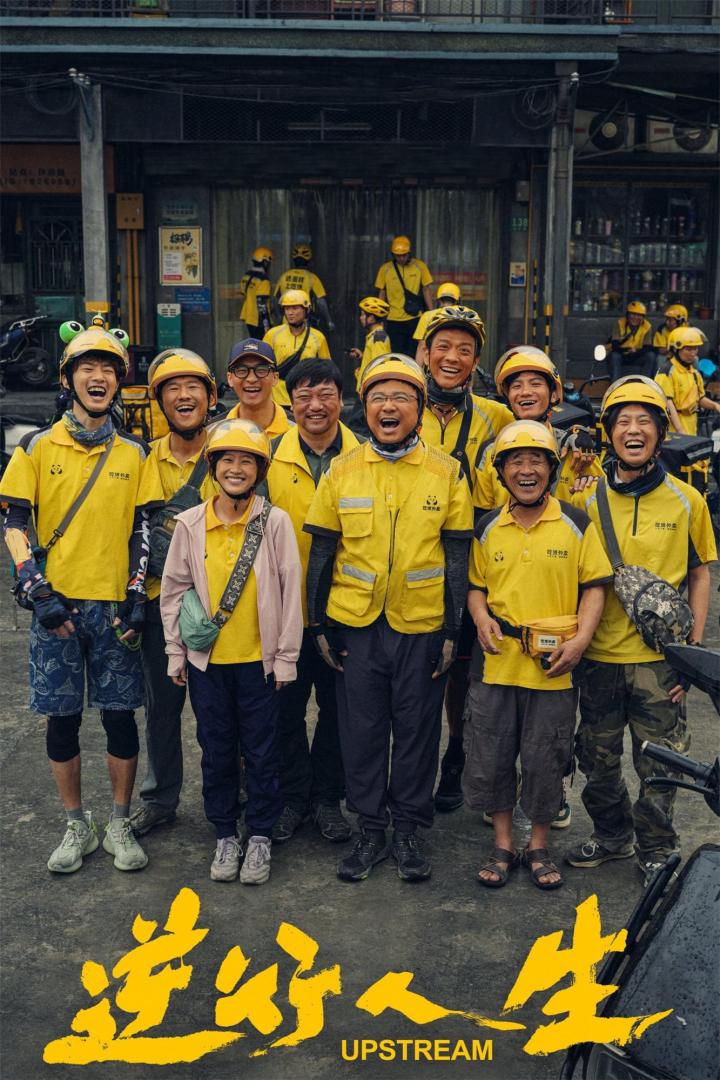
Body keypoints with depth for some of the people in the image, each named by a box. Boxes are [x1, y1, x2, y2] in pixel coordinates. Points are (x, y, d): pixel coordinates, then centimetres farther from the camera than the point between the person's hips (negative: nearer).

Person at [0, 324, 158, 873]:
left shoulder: (134, 453, 7)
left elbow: (142, 530, 6)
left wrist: (137, 597, -3)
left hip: (114, 606, 1)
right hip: (57, 604, 0)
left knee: (120, 715, 5)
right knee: (62, 718, 7)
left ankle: (120, 826, 21)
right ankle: (77, 826, 23)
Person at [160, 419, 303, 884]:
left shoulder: (275, 522, -7)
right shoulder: (190, 523, -1)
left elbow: (290, 592, -4)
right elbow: (173, 590, 7)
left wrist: (285, 658, -3)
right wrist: (177, 653, 6)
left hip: (259, 659, -2)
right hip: (207, 660, 2)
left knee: (261, 751, 8)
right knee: (217, 751, 13)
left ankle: (260, 837, 26)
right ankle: (226, 835, 30)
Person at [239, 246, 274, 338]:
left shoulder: (246, 277, 7)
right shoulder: (263, 280, -18)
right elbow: (262, 304, -21)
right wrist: (266, 325, -17)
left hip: (248, 320, 8)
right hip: (259, 321, -8)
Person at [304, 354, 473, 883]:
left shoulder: (447, 473, 0)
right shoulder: (341, 471, 2)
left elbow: (457, 556, 1)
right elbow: (322, 552, 5)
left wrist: (452, 630, -2)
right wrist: (318, 623, 2)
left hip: (421, 625, -1)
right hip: (355, 624, 1)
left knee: (417, 729, 8)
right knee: (361, 728, 9)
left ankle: (408, 831, 24)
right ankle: (371, 830, 25)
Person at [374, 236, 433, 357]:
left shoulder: (420, 266, 1)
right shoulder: (385, 269, 1)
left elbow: (426, 290, 5)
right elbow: (382, 294, 8)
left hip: (415, 319, 0)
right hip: (393, 321, 0)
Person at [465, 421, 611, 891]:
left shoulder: (577, 525, -1)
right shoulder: (487, 528, 6)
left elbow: (594, 585, 0)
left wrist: (581, 638, -13)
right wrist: (482, 619, -5)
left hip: (554, 666, -2)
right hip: (497, 662, 2)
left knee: (545, 759, 8)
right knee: (491, 756, 8)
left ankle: (539, 847, 27)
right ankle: (503, 845, 26)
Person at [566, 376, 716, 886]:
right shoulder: (587, 499, 0)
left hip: (660, 657, -1)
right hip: (600, 655, 2)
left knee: (659, 765, 8)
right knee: (598, 760, 15)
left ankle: (657, 849, 30)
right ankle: (612, 835, 38)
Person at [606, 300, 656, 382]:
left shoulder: (647, 327, -9)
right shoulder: (620, 323, -14)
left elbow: (648, 348, -14)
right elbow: (615, 346, -21)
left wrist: (635, 351, -34)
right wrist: (629, 349, -37)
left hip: (637, 356, 2)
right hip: (621, 354, -2)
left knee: (651, 356, -24)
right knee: (614, 356, -34)